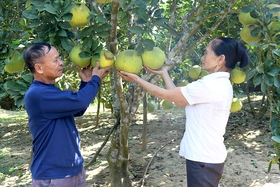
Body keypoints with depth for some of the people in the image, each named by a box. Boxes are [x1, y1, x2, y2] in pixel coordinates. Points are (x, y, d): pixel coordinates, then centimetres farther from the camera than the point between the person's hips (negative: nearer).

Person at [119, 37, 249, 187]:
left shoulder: (210, 85, -22)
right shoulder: (220, 84, 8)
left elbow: (166, 95, -15)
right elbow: (179, 99, 9)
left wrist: (137, 79, -4)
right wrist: (164, 74, 12)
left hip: (203, 159, -9)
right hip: (208, 156, 9)